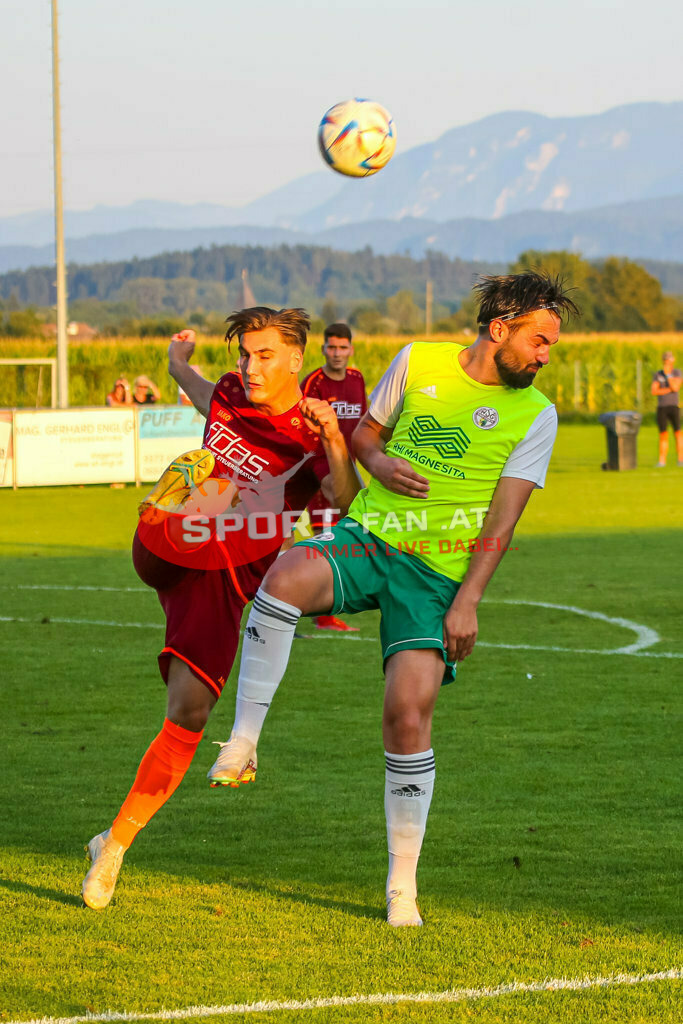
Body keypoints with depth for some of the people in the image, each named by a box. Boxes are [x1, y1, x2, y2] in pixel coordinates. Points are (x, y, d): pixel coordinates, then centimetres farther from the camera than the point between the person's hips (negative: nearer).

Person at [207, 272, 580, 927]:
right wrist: (379, 461, -5)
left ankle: (402, 882, 1)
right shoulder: (418, 361, 6)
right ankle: (243, 740, -23)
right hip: (368, 538, 1)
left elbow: (502, 518, -2)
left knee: (409, 713, -14)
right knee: (284, 579, -33)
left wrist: (468, 601, -10)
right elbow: (365, 430, 19)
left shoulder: (534, 414, 3)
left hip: (438, 574, -1)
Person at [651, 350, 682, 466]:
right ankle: (662, 461, 0)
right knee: (663, 435, -2)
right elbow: (654, 391, -5)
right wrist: (668, 390, -12)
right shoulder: (657, 375, 7)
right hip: (661, 408, 1)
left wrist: (667, 374, -17)